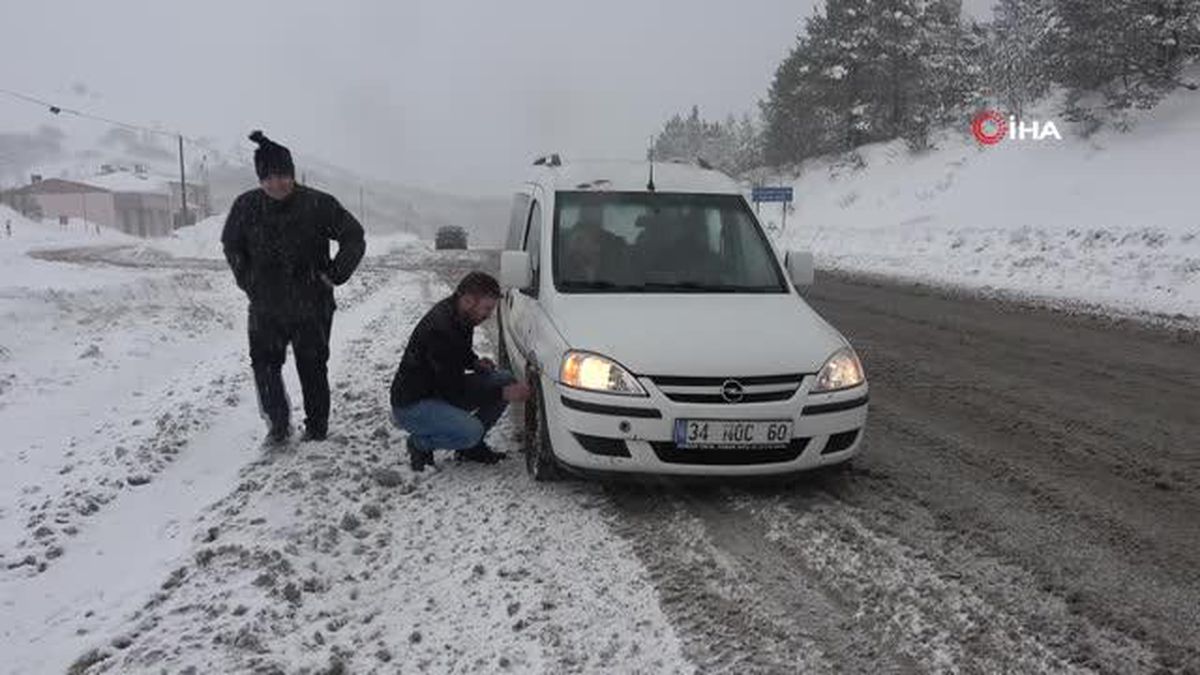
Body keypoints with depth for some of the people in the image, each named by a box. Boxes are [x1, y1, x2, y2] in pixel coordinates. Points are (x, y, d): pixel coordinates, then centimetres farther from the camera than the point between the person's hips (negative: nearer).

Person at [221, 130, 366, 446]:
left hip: (312, 306, -3)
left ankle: (316, 428, 23)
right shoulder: (246, 206, -5)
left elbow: (354, 238, -3)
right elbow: (231, 245, 14)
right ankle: (278, 424, 23)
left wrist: (334, 275, -9)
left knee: (312, 369, 7)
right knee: (264, 365, 7)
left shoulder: (318, 204, -13)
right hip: (265, 306, 3)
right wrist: (247, 281, 7)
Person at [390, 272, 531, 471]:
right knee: (472, 431, -31)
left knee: (505, 381, -4)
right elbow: (455, 389, -26)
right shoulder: (440, 328, -30)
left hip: (441, 390, 9)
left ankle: (471, 446, 8)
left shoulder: (460, 315, -2)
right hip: (412, 403, -9)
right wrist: (502, 394, -24)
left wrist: (475, 362, -2)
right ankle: (419, 443, -3)